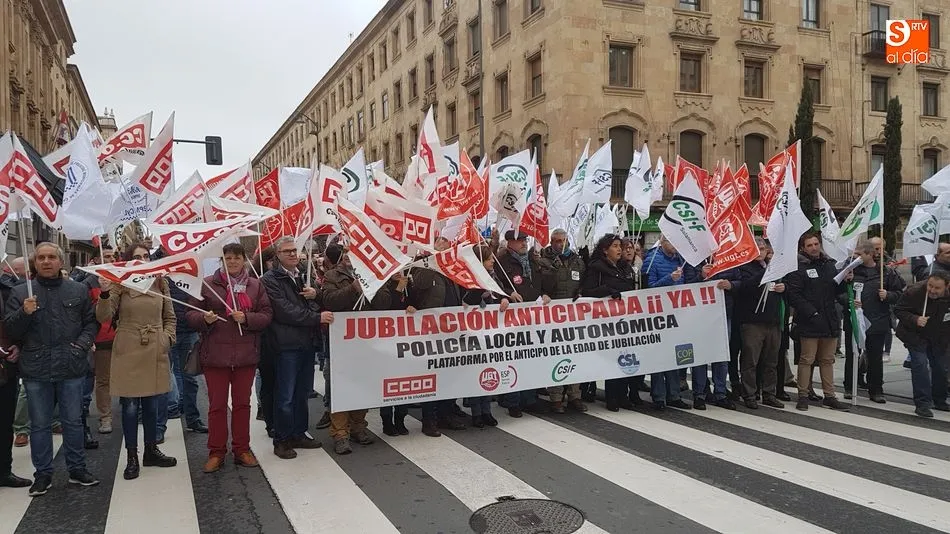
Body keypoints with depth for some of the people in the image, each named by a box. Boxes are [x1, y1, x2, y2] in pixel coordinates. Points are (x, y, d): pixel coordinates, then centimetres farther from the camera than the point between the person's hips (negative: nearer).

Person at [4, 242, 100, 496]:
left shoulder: (78, 290, 5)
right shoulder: (20, 292, 3)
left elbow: (91, 322, 8)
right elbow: (10, 332, 1)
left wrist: (83, 343, -8)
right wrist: (24, 313, -17)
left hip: (72, 368, 0)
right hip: (36, 370, 0)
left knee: (73, 421, 10)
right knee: (39, 424, 10)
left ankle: (77, 468, 23)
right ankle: (43, 473, 22)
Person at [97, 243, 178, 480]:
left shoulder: (160, 283, 6)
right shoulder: (120, 284, -4)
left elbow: (169, 317, 14)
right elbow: (104, 317, -10)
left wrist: (168, 338, 0)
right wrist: (105, 293, -25)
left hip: (155, 352, 3)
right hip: (128, 352, -3)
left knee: (152, 404, 13)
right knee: (130, 406, 2)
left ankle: (151, 450, 27)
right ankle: (131, 456, 15)